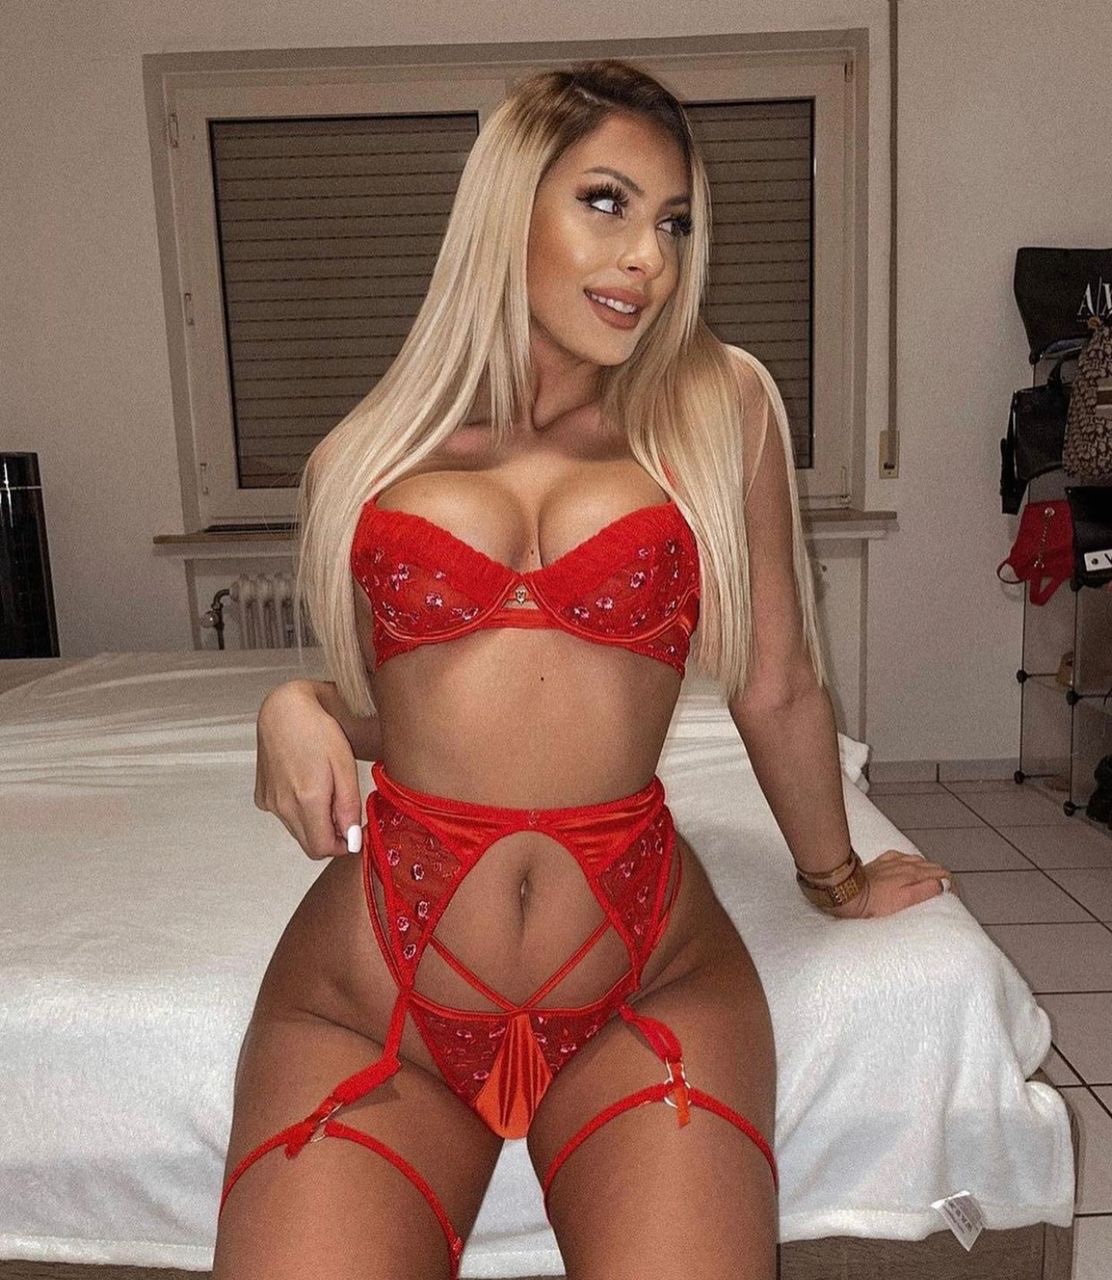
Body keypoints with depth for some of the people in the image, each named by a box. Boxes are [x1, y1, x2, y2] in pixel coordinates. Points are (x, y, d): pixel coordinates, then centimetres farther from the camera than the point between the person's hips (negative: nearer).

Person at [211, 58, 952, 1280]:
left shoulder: (719, 406, 2)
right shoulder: (364, 457, 6)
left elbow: (776, 687, 9)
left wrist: (835, 874, 19)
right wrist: (294, 709, -3)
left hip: (648, 986, 0)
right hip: (369, 993, 1)